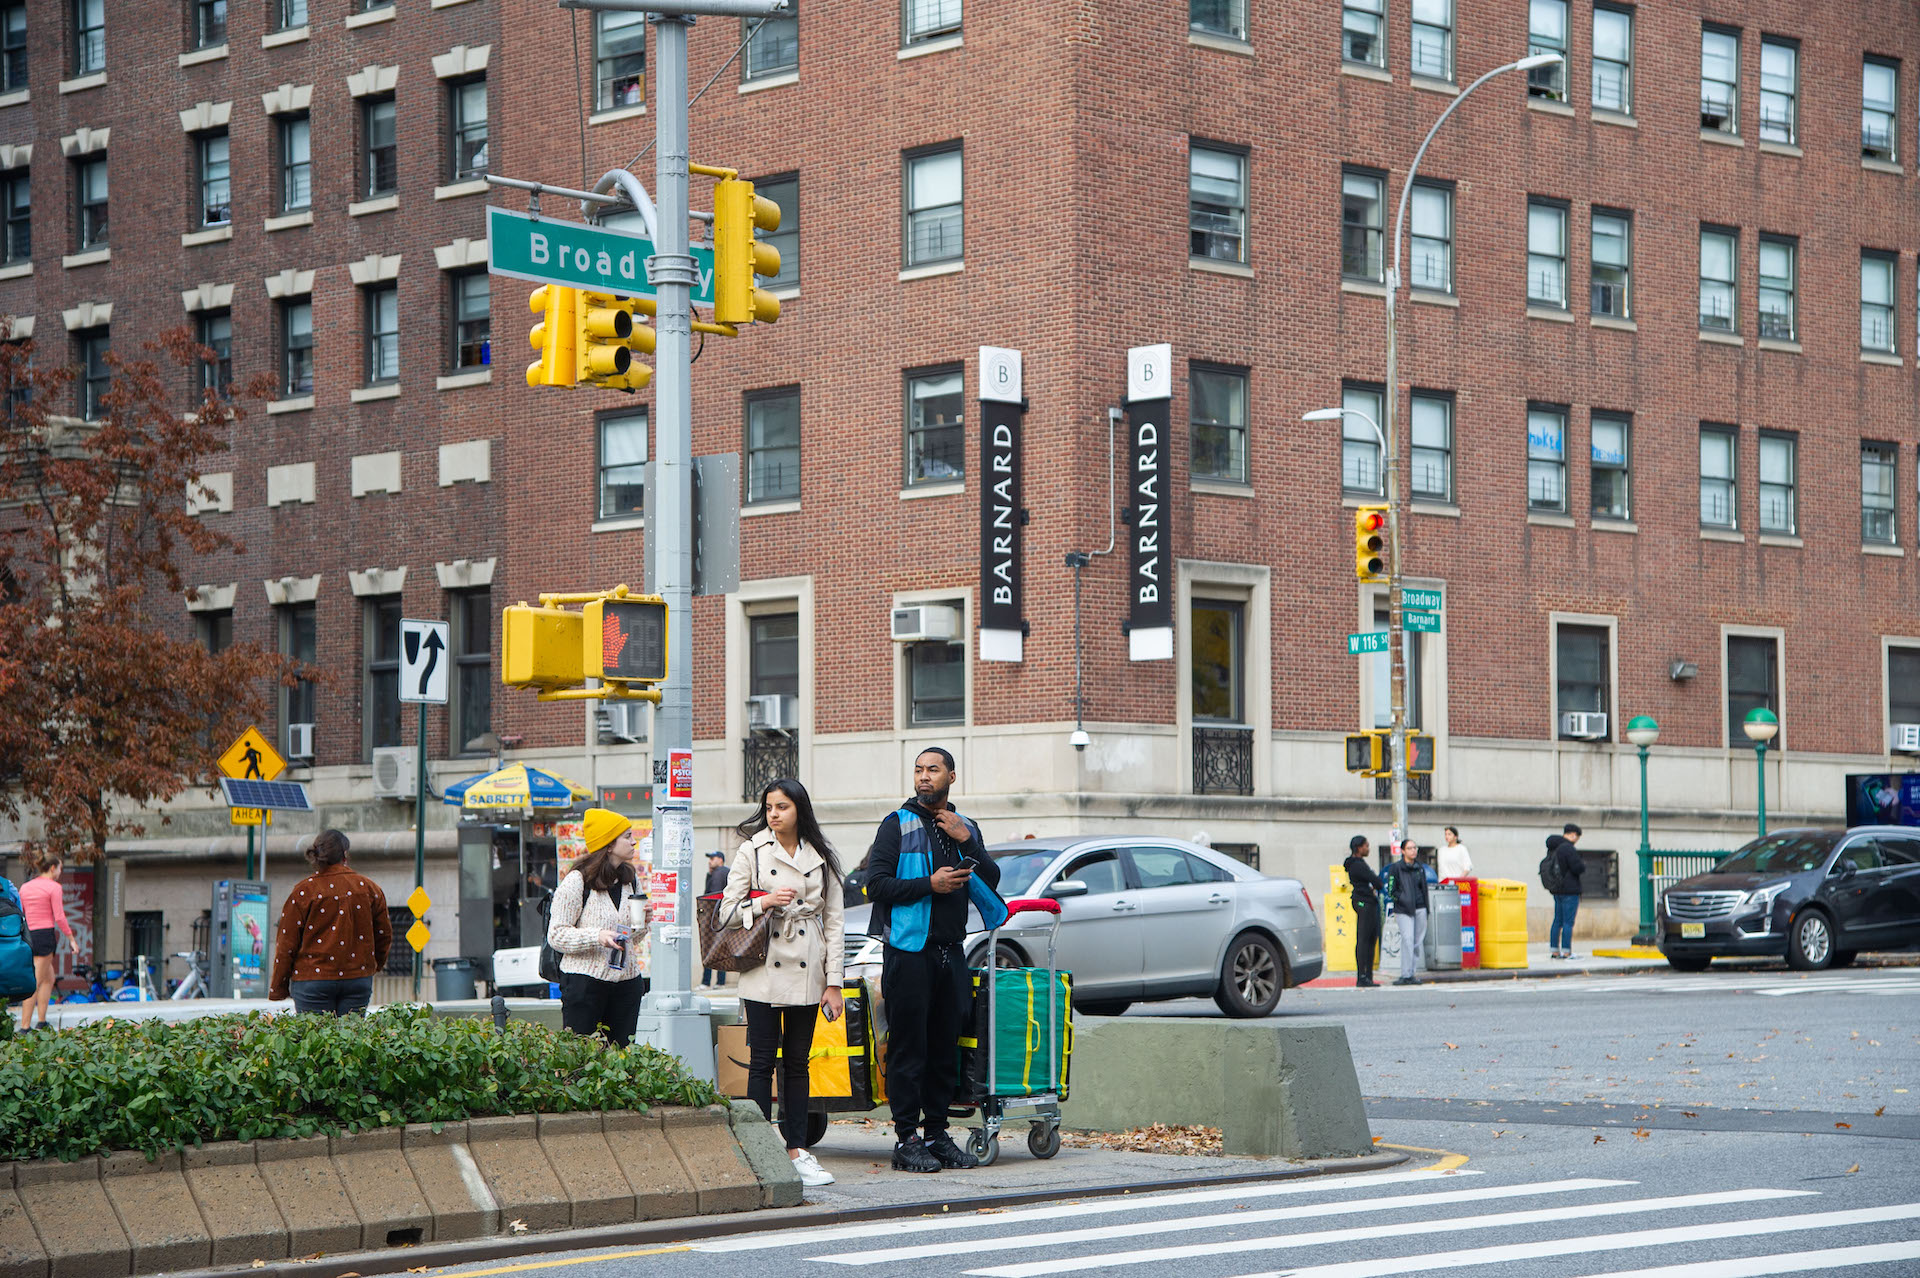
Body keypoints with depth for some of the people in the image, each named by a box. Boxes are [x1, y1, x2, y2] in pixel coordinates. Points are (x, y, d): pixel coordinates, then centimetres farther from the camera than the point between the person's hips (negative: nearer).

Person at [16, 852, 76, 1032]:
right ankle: (25, 1027, -8)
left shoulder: (25, 887, 12)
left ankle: (42, 1020, 15)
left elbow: (19, 916, 13)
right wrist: (71, 939, -4)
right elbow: (59, 918, -11)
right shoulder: (54, 887, -7)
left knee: (49, 979, 19)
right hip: (44, 936, -6)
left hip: (27, 936, 6)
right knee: (35, 984, -5)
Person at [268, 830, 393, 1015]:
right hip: (358, 977, 2)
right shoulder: (369, 888, 4)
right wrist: (374, 965, 31)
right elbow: (384, 935, 13)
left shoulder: (303, 892, -3)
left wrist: (278, 988, 5)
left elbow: (287, 943, -2)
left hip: (312, 979, -2)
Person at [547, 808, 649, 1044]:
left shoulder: (631, 879, 12)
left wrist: (642, 924, 0)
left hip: (627, 980, 6)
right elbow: (556, 935, -9)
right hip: (585, 981, -6)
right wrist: (597, 936, -21)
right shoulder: (577, 881, -7)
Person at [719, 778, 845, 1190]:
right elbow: (727, 913, 3)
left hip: (807, 973, 2)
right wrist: (765, 902, -15)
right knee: (762, 1062, -3)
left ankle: (797, 1150, 10)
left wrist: (833, 982, 1)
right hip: (764, 972, -2)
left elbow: (834, 920, 7)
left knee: (797, 1062, 6)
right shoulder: (752, 852, 4)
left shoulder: (822, 858, 8)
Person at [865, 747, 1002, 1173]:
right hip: (909, 950, -5)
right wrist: (929, 885, -15)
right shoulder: (898, 824, 1)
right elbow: (876, 883, -7)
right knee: (909, 1047, -6)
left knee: (945, 1046, 7)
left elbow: (991, 882, 8)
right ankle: (906, 1139, -3)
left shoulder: (966, 829, 16)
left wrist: (966, 842, -5)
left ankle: (936, 1134, 15)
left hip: (950, 951, 5)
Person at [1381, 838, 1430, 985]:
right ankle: (1406, 975, -17)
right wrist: (1402, 899, -13)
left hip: (1420, 909, 5)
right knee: (1407, 939, -17)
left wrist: (1426, 910, 17)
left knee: (1417, 940, 4)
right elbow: (1391, 889, -2)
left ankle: (1410, 973, 12)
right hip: (1403, 910, -5)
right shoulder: (1395, 868, -1)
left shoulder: (1420, 868, 14)